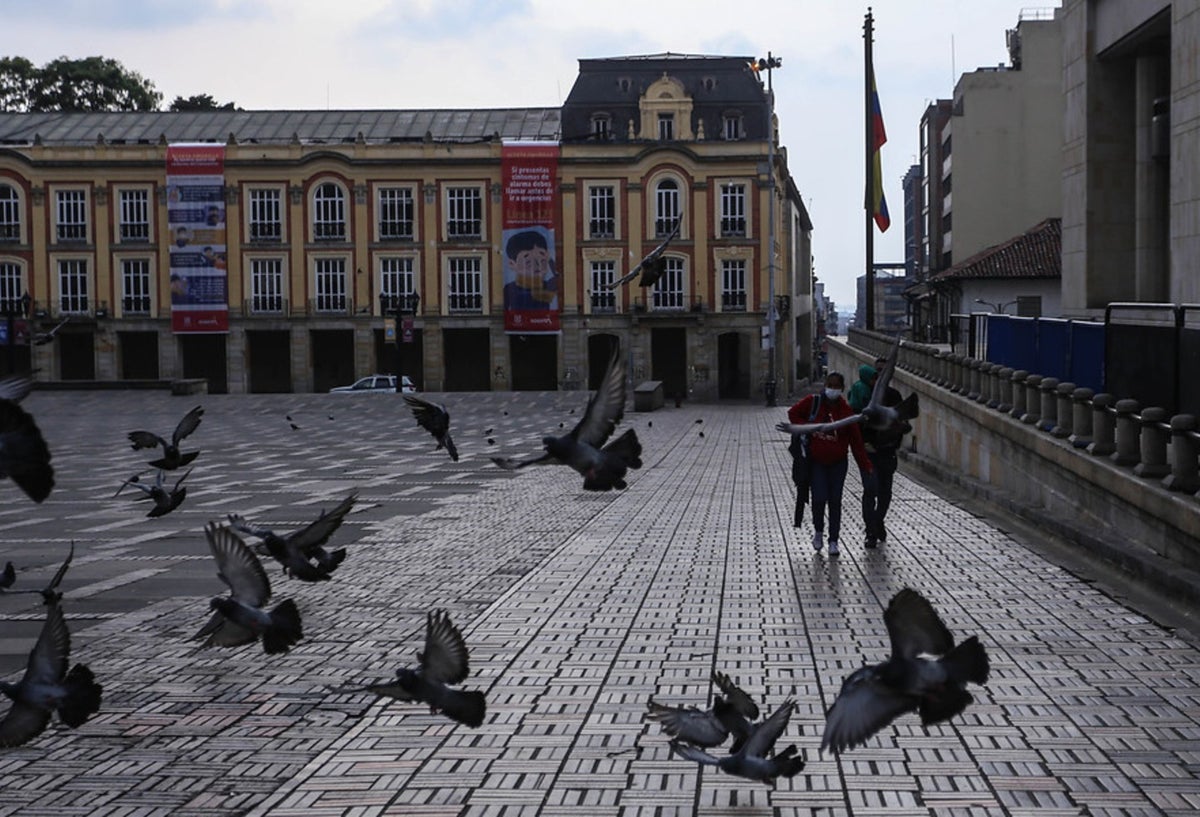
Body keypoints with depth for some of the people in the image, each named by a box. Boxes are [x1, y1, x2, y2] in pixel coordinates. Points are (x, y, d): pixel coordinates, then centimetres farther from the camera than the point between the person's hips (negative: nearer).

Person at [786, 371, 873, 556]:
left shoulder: (846, 410, -6)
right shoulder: (813, 402, -7)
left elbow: (856, 441, -5)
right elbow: (793, 413, 7)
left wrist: (866, 466, -8)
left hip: (837, 463, 1)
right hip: (816, 462, -1)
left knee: (835, 501, 3)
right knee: (819, 499, -10)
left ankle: (833, 541, 14)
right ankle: (818, 531, 19)